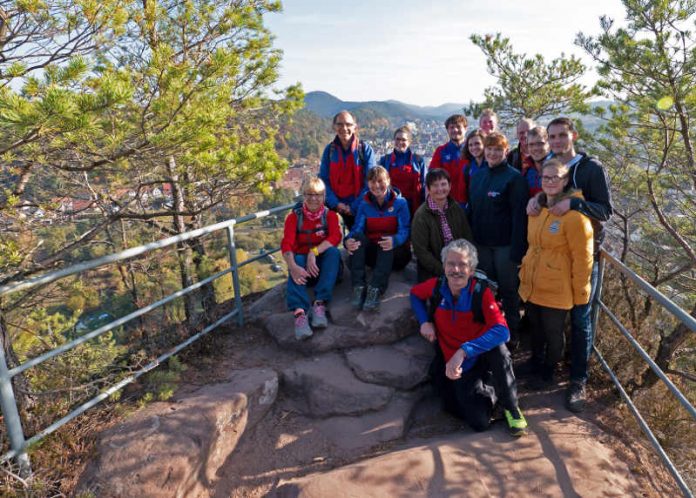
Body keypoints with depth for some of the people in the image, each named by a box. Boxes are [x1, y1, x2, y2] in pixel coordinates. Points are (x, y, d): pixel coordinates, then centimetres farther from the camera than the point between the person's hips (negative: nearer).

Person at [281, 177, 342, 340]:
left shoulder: (330, 215, 0)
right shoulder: (294, 216, -2)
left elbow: (335, 237, -19)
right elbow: (286, 244, -16)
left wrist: (314, 252, -34)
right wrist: (293, 267, -37)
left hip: (323, 262, 1)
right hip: (302, 259, 0)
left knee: (334, 252, -29)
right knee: (297, 260, -33)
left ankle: (320, 304, -40)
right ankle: (299, 312, -54)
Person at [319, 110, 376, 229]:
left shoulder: (365, 149, -4)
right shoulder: (329, 150, 4)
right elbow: (323, 180, 2)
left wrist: (354, 206, -13)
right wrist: (336, 204, -12)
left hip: (360, 208, -2)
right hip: (335, 207, 2)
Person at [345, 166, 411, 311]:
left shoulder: (400, 202, -4)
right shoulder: (365, 204, 5)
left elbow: (404, 230, -16)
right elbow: (357, 228, -8)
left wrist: (394, 240, -40)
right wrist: (348, 240, -33)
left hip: (395, 252, -2)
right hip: (371, 253, 3)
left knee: (387, 239, -34)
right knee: (357, 237, -26)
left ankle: (376, 290, -43)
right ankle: (358, 287, -36)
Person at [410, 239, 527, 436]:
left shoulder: (482, 293, -20)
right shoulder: (436, 287, -11)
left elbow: (502, 331, -35)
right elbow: (414, 293, 12)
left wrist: (463, 351, -43)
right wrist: (424, 321, -6)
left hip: (483, 358, -1)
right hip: (457, 368, 2)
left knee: (497, 347, -37)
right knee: (479, 422, -15)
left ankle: (511, 407, -11)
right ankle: (488, 391, 21)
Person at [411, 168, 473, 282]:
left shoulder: (457, 209, 3)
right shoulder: (421, 216, -12)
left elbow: (467, 238, 6)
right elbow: (420, 251, -15)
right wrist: (443, 271, -17)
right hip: (431, 274, -4)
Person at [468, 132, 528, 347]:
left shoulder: (514, 178, -10)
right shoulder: (477, 176, 8)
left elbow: (519, 216, -14)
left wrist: (517, 250, -18)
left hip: (505, 245, -5)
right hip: (481, 243, 5)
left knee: (508, 290, 7)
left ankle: (512, 334, 23)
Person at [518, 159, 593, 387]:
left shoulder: (573, 214, -19)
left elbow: (582, 257, -16)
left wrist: (580, 292, -12)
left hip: (556, 289, -6)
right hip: (532, 285, 6)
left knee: (553, 332, 14)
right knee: (535, 328, 22)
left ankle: (548, 370, 38)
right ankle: (535, 363, 46)